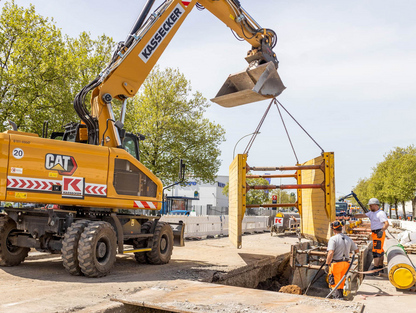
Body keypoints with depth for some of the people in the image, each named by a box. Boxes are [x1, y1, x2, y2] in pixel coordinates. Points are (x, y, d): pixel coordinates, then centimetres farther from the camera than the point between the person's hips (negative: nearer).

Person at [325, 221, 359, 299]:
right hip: (346, 263, 6)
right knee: (341, 283, 20)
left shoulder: (333, 239, -13)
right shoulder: (348, 239, 7)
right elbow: (356, 250, 18)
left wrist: (327, 264, -18)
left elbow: (331, 253, -22)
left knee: (335, 284, 3)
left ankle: (337, 297, -3)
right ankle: (341, 296, 28)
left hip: (336, 264, -6)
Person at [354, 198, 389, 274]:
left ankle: (375, 269, -13)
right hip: (375, 233, 10)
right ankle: (380, 267, 25)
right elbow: (363, 215, 14)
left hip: (379, 234, -10)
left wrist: (382, 231, -30)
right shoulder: (372, 213, 14)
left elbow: (386, 223, -22)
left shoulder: (381, 213, -15)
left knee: (376, 251, -12)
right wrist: (353, 215, 6)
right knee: (380, 251, 16)